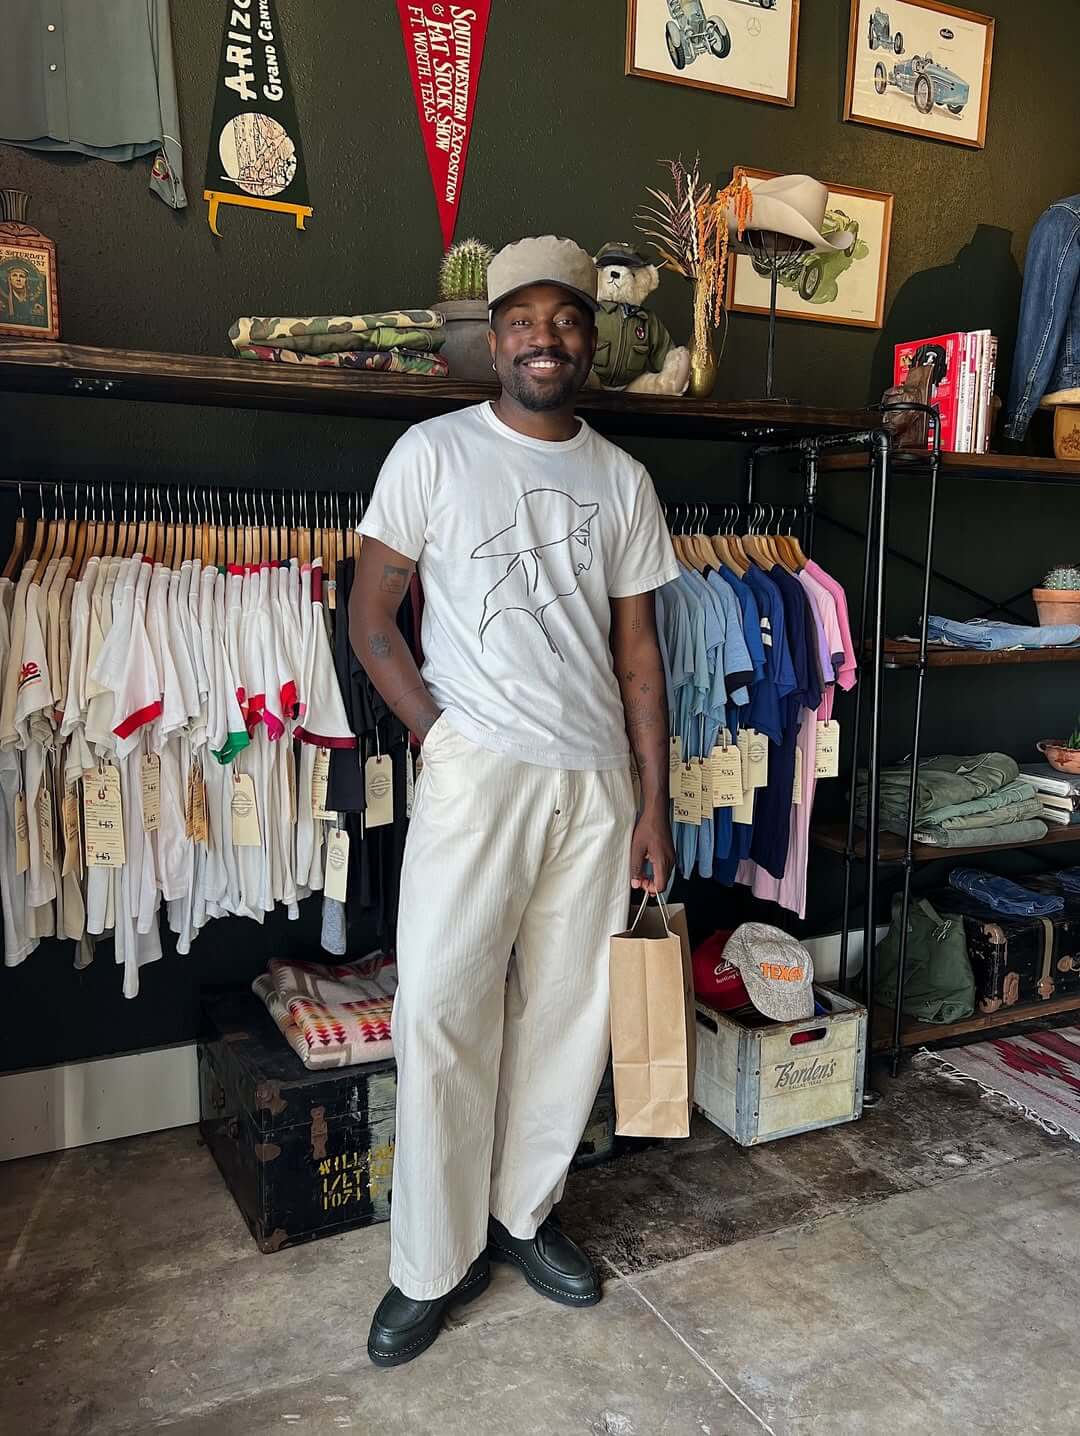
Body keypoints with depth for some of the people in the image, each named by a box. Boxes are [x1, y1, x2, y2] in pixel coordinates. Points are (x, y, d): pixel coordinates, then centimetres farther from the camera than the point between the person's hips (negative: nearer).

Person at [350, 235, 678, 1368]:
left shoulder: (622, 481, 10)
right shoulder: (433, 454, 1)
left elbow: (638, 650, 10)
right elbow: (370, 617, 1)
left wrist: (654, 805, 6)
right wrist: (445, 741, -8)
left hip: (595, 782, 4)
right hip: (477, 776, -3)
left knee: (568, 1011, 9)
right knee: (441, 1011, -4)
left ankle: (522, 1215, 29)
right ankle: (434, 1262, 15)